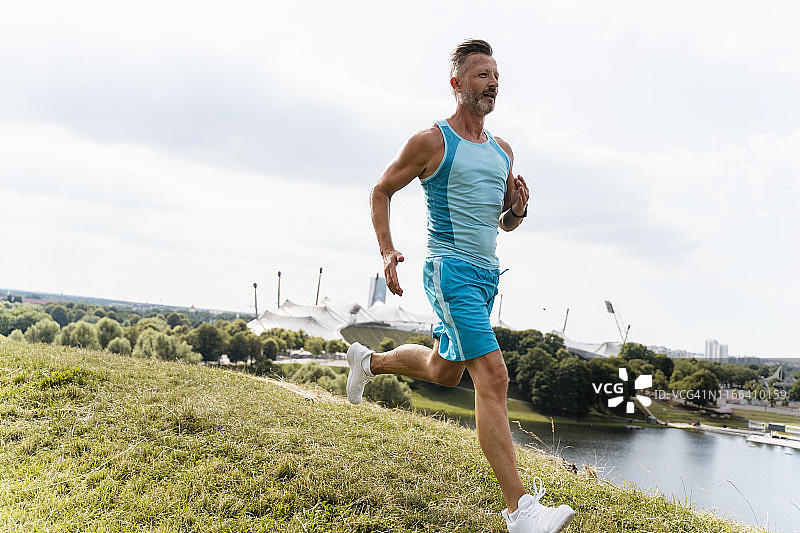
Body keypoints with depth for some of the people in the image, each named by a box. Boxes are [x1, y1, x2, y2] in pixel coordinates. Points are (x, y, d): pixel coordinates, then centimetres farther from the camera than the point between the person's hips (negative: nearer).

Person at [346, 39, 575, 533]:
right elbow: (381, 191, 2)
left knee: (444, 371, 22)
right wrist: (388, 252, -10)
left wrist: (519, 209, -3)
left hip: (488, 272, 8)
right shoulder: (431, 141, -6)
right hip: (451, 270, -8)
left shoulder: (502, 150, 13)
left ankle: (369, 361, 50)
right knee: (493, 376, -17)